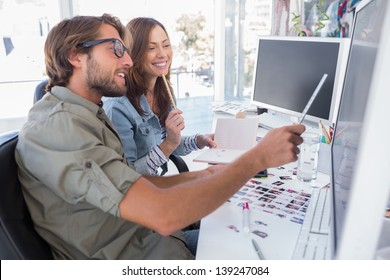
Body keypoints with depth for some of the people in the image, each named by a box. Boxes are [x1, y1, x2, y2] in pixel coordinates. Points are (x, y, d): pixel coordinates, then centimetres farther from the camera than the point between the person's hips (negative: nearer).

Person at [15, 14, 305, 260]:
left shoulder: (88, 114, 6)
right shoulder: (56, 127, -26)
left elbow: (134, 184, 8)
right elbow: (162, 214, -33)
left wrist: (200, 177, -2)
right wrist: (258, 157, -25)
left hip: (148, 236, 8)